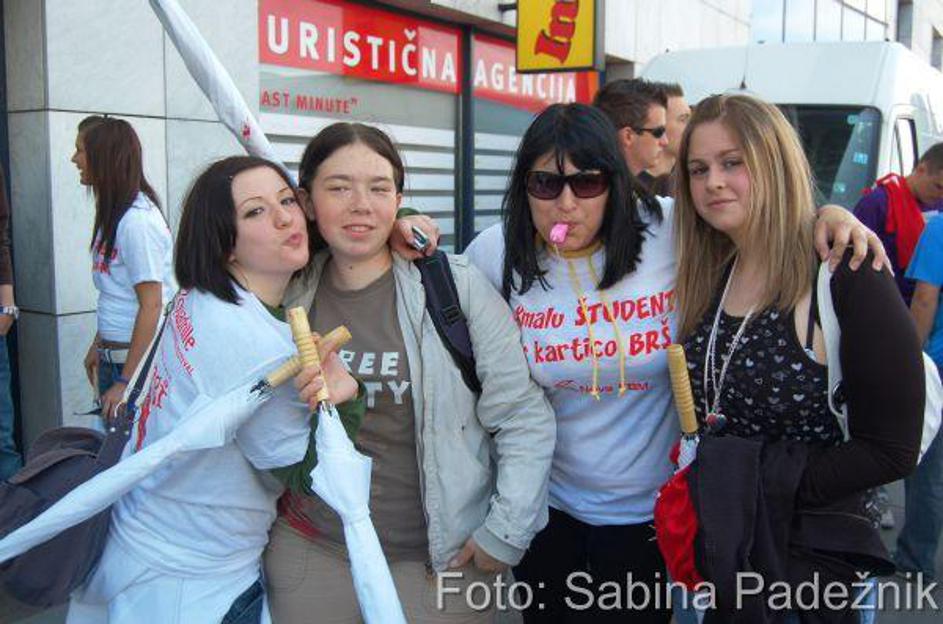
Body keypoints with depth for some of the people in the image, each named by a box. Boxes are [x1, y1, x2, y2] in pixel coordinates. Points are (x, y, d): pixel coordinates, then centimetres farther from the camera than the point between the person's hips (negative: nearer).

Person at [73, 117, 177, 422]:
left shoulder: (138, 220, -18)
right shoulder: (114, 214, 10)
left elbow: (151, 306, -20)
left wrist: (126, 382, -20)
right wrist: (98, 345, 18)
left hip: (140, 360, -9)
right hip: (113, 357, 9)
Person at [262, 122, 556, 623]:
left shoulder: (455, 286, -11)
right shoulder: (289, 296, -2)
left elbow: (524, 421, -9)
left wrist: (506, 532, -9)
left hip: (443, 560, -2)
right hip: (309, 555, 3)